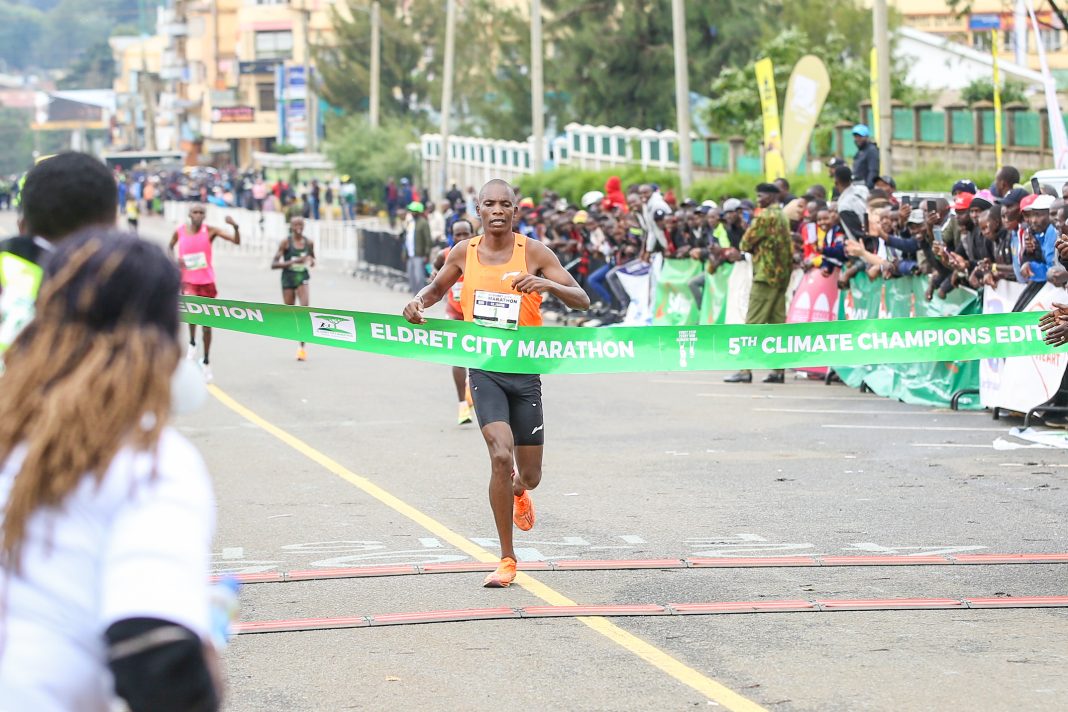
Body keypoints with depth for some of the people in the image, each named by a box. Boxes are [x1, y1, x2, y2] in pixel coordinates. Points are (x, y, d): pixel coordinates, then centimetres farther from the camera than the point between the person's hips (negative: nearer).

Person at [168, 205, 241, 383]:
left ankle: (206, 361, 23)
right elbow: (171, 247, 17)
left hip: (207, 281, 1)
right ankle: (192, 343, -8)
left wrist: (235, 227, -33)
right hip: (188, 281, -1)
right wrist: (175, 260, -3)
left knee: (207, 324, 7)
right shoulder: (180, 231, -3)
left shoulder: (209, 231, -7)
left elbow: (236, 241, -13)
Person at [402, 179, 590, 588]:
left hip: (526, 371, 0)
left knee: (530, 475, 7)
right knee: (501, 455, -21)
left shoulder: (533, 253, -6)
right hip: (484, 369, 0)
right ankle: (507, 559, -7)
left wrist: (548, 284, -28)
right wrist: (420, 302, -3)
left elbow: (582, 300, -8)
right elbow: (438, 286, 20)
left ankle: (518, 490, 50)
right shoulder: (464, 253, 1)